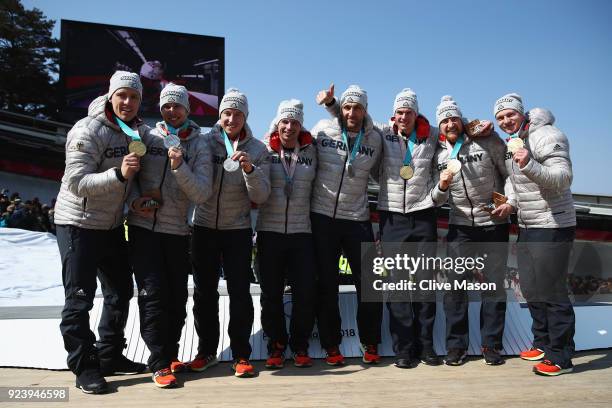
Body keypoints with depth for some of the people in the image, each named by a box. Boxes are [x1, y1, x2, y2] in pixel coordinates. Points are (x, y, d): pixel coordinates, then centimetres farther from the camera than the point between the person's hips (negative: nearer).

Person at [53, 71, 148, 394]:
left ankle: (109, 356, 28)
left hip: (112, 224, 8)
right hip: (78, 223, -7)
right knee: (80, 298, -2)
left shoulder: (140, 131, 5)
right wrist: (119, 174, -36)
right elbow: (77, 182, -25)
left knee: (121, 291, 13)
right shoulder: (88, 131, -17)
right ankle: (84, 367, 11)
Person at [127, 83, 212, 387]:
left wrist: (179, 167, -22)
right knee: (153, 294, -7)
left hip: (177, 231, 1)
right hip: (143, 227, -1)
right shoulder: (146, 137, 3)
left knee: (177, 297, 7)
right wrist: (134, 200, -9)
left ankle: (170, 353, 29)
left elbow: (202, 194, -9)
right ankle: (159, 363, 7)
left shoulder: (199, 145, 1)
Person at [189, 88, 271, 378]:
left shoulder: (258, 150, 0)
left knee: (240, 292, -1)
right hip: (204, 227, 2)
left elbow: (260, 196, -8)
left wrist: (249, 169, -23)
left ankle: (241, 355, 12)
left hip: (238, 229, -1)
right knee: (204, 292, 9)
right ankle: (206, 351, 24)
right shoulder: (206, 141, 0)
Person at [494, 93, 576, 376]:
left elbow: (563, 178, -24)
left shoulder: (547, 136, -13)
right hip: (526, 227, 9)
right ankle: (543, 343, 31)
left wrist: (529, 165, -38)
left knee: (552, 293, -4)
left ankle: (560, 358, 8)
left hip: (552, 227, -9)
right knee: (531, 290, 16)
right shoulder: (511, 143, 13)